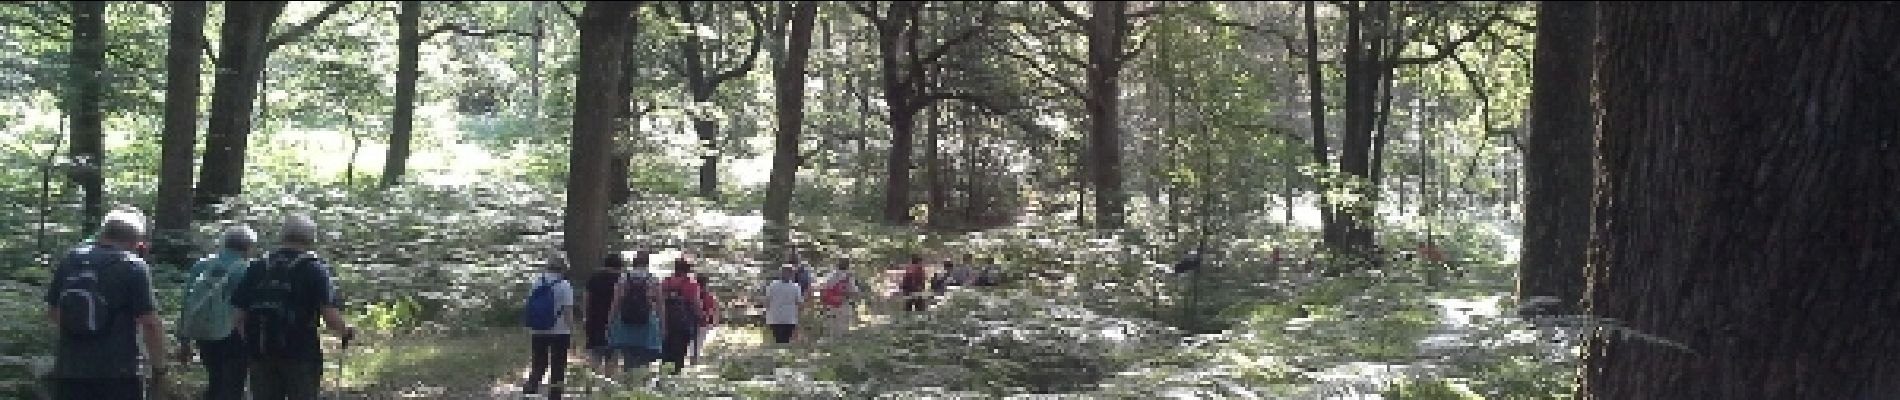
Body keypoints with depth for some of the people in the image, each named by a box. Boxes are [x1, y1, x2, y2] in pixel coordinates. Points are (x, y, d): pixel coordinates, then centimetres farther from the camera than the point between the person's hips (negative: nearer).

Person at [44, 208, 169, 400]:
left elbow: (53, 311, 14)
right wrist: (159, 367, -4)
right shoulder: (134, 267, -11)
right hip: (117, 376, -5)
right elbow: (150, 323, -14)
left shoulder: (70, 260, 5)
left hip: (68, 372, 5)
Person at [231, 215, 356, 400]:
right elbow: (330, 316, -14)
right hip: (300, 357, -4)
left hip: (261, 357, 4)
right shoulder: (314, 269, -5)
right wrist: (347, 332, 5)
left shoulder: (256, 268, 8)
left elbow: (240, 316, 6)